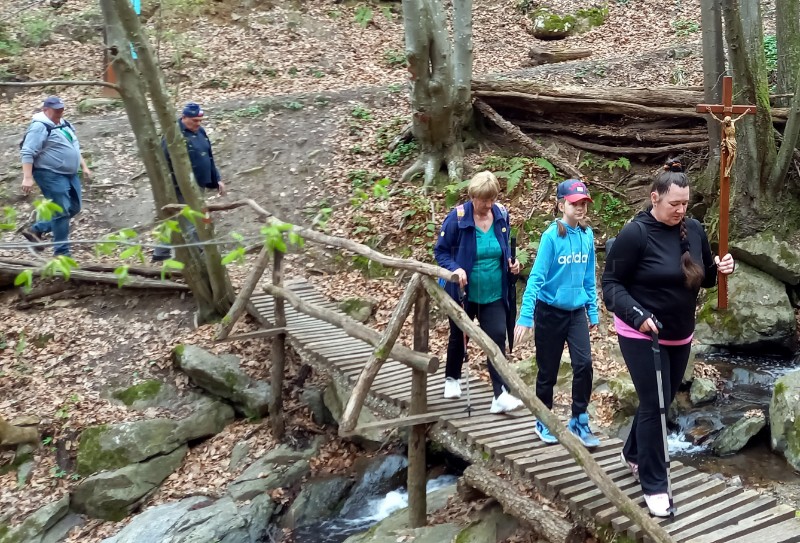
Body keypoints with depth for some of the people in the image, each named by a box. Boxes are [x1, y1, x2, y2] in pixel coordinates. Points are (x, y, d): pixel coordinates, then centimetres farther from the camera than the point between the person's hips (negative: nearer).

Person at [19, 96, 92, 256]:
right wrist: (27, 177, -26)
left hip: (69, 174, 9)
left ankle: (35, 230, 23)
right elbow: (27, 152, -20)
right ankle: (61, 252, 1)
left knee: (74, 208, 11)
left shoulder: (65, 124, 14)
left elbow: (74, 148, 25)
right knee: (62, 211, -8)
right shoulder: (40, 127, -14)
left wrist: (84, 166, 19)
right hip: (51, 175, -9)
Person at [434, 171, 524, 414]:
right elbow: (440, 251, -10)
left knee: (497, 339, -7)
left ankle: (501, 395, -6)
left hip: (494, 294, 2)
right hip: (463, 293, -2)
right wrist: (454, 268, -28)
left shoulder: (501, 215, -5)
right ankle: (452, 378, 41)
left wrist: (511, 262, -6)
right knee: (459, 337, 17)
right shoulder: (457, 217, -18)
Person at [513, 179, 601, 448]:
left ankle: (579, 422, 9)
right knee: (548, 370, 8)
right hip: (550, 311, -4)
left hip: (576, 311, 4)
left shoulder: (587, 235, 0)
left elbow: (589, 277, 9)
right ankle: (543, 422, 27)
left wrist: (593, 311, 10)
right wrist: (525, 316, -22)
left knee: (584, 364, -8)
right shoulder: (551, 236, -15)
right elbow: (536, 277, -18)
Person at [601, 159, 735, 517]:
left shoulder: (693, 229, 0)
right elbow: (611, 283, -16)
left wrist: (720, 269, -10)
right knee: (654, 405, -5)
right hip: (641, 335, -7)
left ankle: (633, 453, 42)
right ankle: (654, 485, 9)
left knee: (662, 401, 18)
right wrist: (638, 315, -29)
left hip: (680, 335, 7)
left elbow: (703, 276, 12)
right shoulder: (635, 234, -18)